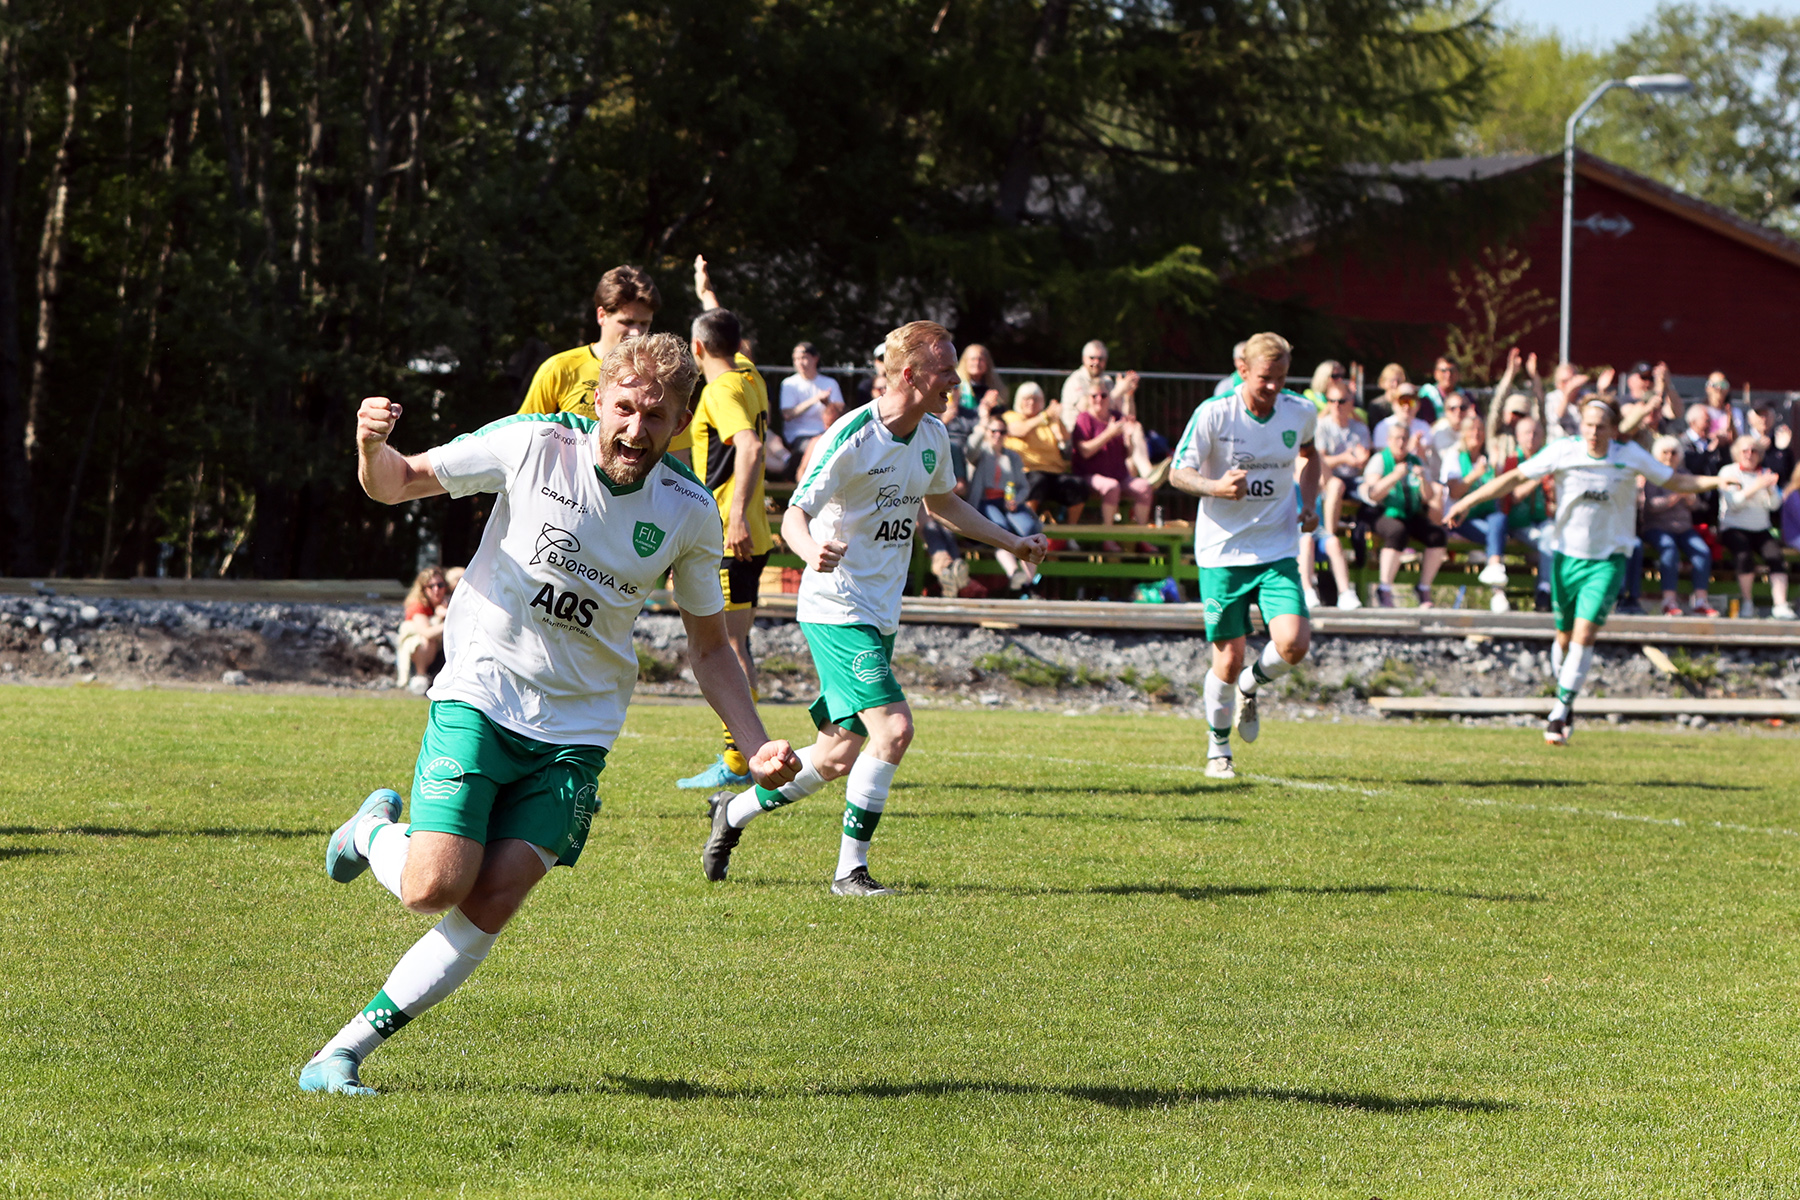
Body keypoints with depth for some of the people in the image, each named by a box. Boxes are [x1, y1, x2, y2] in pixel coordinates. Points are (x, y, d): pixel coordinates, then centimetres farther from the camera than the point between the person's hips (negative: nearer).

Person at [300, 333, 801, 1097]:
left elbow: (708, 645, 10)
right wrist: (372, 446, -24)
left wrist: (757, 748, -2)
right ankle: (374, 832, 20)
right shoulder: (534, 445, -10)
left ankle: (346, 1051, -4)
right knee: (435, 887, -17)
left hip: (577, 730, 2)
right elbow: (397, 484, 0)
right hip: (482, 694, -2)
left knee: (490, 906, -14)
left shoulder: (689, 512, -2)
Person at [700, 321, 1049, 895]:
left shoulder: (933, 436, 7)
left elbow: (941, 503, 26)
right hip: (836, 607, -8)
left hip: (881, 613, 8)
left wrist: (1012, 541, 23)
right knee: (894, 728, -21)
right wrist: (812, 550, -41)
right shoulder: (852, 437, -18)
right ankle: (850, 870, -10)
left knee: (839, 756, 9)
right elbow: (794, 517, -19)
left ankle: (733, 811, 30)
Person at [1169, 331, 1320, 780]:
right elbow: (1178, 473, -7)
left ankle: (1250, 686, 19)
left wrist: (1308, 504, 7)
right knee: (1229, 658, -2)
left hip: (1277, 551, 3)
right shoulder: (1213, 414, -12)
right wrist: (1216, 486, -27)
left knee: (1294, 644, -16)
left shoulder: (1301, 412, -1)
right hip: (1222, 552, -3)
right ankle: (1218, 750, 21)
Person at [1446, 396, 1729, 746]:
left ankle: (1560, 711, -12)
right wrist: (1467, 502, -6)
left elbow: (1677, 481, 5)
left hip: (1607, 559, -1)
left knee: (1584, 634, -15)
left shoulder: (1630, 456, -6)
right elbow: (1514, 477, -3)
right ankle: (1566, 704, 30)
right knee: (1565, 636, 8)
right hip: (1567, 555, 1)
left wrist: (1719, 480, -7)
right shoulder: (1563, 452, -8)